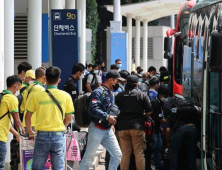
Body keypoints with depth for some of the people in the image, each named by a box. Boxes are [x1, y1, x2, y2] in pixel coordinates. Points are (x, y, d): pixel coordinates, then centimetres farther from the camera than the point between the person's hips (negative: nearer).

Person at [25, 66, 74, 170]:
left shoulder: (36, 96, -3)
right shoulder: (66, 96, -1)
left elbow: (28, 116, 4)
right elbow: (68, 118, 6)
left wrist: (29, 130, 21)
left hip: (42, 135, 0)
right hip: (59, 136, 0)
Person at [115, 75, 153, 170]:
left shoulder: (119, 96, 6)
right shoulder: (142, 95, 0)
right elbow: (149, 112, -2)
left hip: (122, 127, 2)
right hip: (137, 126, -2)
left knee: (125, 154, 5)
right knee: (139, 154, 1)